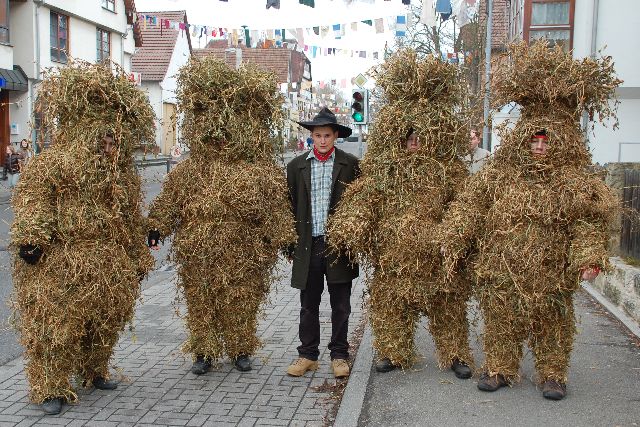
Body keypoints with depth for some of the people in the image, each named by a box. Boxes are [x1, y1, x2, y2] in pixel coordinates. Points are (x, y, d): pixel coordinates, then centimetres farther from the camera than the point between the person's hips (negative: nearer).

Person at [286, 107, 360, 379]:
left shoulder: (350, 165, 0)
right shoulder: (296, 166, 6)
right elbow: (291, 207, 8)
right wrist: (290, 245, 6)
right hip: (308, 245, 2)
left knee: (341, 305, 8)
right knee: (308, 305, 10)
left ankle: (339, 355, 21)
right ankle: (308, 355, 23)